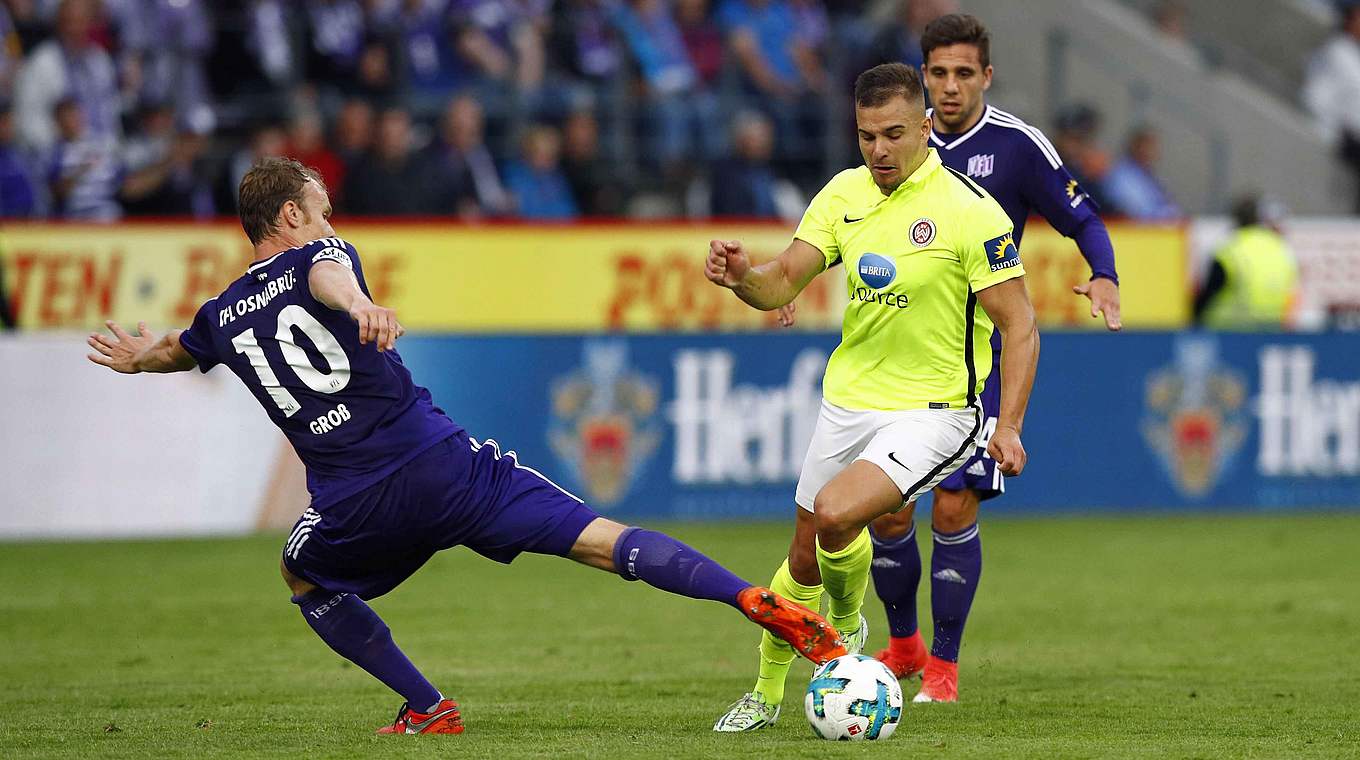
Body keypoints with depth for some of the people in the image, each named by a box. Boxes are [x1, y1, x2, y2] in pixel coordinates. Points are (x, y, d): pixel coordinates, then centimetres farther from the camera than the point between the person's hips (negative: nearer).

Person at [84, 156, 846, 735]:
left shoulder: (223, 317, 17)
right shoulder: (319, 255, 7)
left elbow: (175, 351, 41)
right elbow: (327, 273, -21)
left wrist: (137, 357, 64)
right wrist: (361, 306, -44)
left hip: (353, 503, 2)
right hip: (439, 458, -2)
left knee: (306, 578, 34)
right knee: (602, 539, -5)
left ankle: (429, 709, 22)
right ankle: (761, 603, -21)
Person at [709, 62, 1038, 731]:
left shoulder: (971, 212, -16)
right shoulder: (845, 193, 1)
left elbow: (1019, 327, -13)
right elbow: (782, 283, 1)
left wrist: (1008, 426, -23)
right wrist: (741, 277, -23)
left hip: (932, 412, -6)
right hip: (848, 401, 6)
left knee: (835, 516, -27)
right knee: (803, 560, 11)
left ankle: (846, 626, 4)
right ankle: (765, 694, 33)